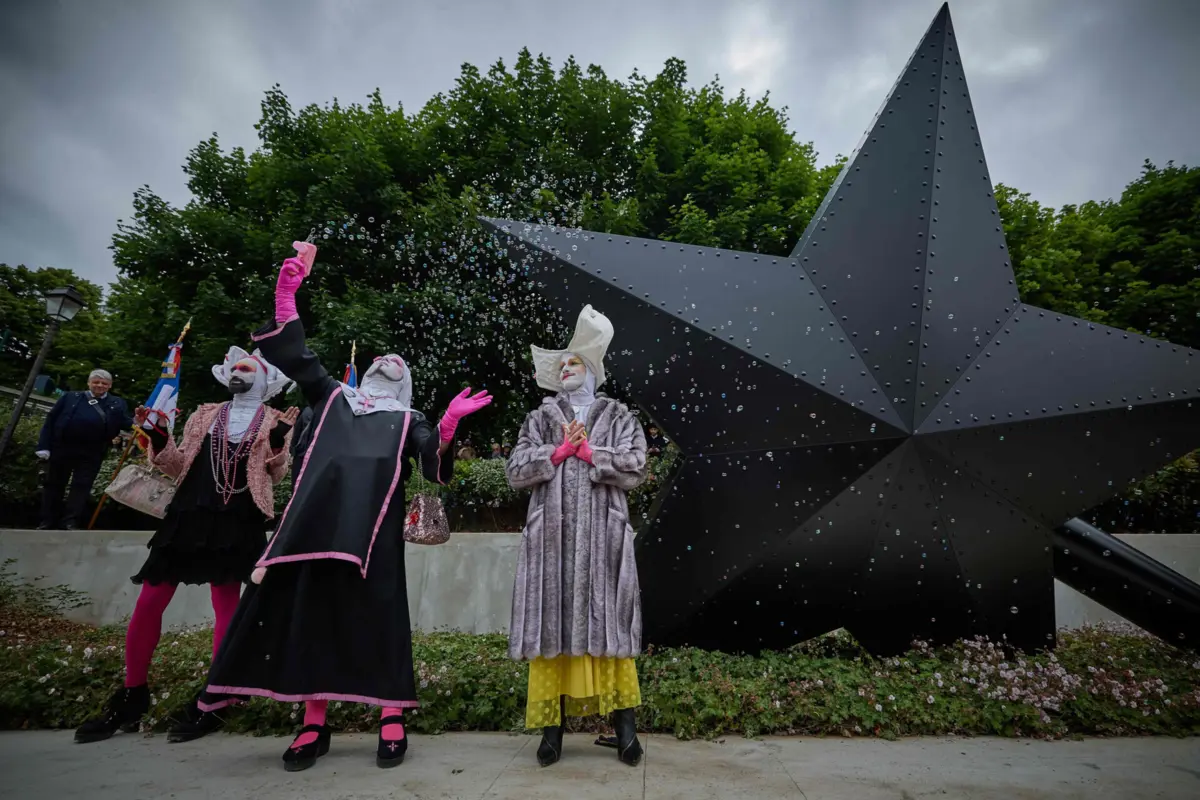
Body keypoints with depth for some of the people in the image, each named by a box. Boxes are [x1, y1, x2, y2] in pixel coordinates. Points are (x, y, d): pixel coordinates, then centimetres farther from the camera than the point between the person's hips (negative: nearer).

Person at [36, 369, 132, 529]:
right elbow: (50, 421, 5)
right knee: (54, 484, 11)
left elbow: (126, 424, -1)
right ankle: (47, 522, 23)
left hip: (91, 455, -1)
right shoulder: (70, 397, 6)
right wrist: (44, 446, -2)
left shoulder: (117, 404, 6)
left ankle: (71, 522, 7)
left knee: (81, 486, 1)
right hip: (61, 449, 1)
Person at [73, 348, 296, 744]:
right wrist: (158, 438, 2)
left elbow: (277, 475, -1)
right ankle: (132, 697, 21)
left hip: (237, 524, -4)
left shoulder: (275, 421, 5)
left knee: (226, 605, -2)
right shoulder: (205, 415, 17)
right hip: (189, 516, 5)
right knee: (149, 601, 4)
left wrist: (278, 443, -18)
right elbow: (180, 468, 16)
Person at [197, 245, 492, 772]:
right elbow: (295, 357, 19)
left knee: (378, 611, -5)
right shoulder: (334, 397, 27)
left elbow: (435, 465, 5)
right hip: (319, 517, 2)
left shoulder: (407, 421, 21)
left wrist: (449, 426, -14)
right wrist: (286, 295, 11)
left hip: (372, 524, -2)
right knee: (310, 607, 1)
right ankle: (314, 723, 12)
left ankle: (391, 717, 5)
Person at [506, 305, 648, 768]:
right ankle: (552, 726, 9)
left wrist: (587, 452, -6)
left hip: (602, 538, -1)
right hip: (551, 536, 2)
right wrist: (559, 450, -5)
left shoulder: (618, 417, 12)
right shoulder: (540, 419, 17)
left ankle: (625, 730, 8)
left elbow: (635, 467, -2)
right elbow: (515, 471, 6)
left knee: (607, 624, -1)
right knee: (551, 625, 0)